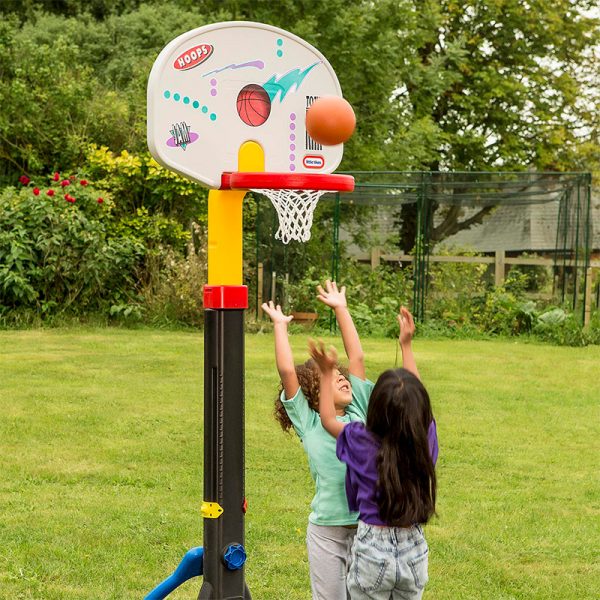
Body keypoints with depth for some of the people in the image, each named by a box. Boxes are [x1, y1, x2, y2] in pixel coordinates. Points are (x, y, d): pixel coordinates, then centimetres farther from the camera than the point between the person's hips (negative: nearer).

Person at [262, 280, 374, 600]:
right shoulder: (308, 422, 0)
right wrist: (280, 325, 3)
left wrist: (341, 309, 15)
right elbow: (287, 372, -7)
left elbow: (357, 358, 11)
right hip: (327, 531, -4)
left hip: (369, 527, 4)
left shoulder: (358, 413, 10)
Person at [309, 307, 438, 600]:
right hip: (414, 551, 3)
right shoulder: (426, 440, -8)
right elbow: (416, 400, 12)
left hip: (372, 551, -3)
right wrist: (406, 346, 18)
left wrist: (327, 373, 12)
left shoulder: (364, 442, -15)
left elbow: (328, 419, 4)